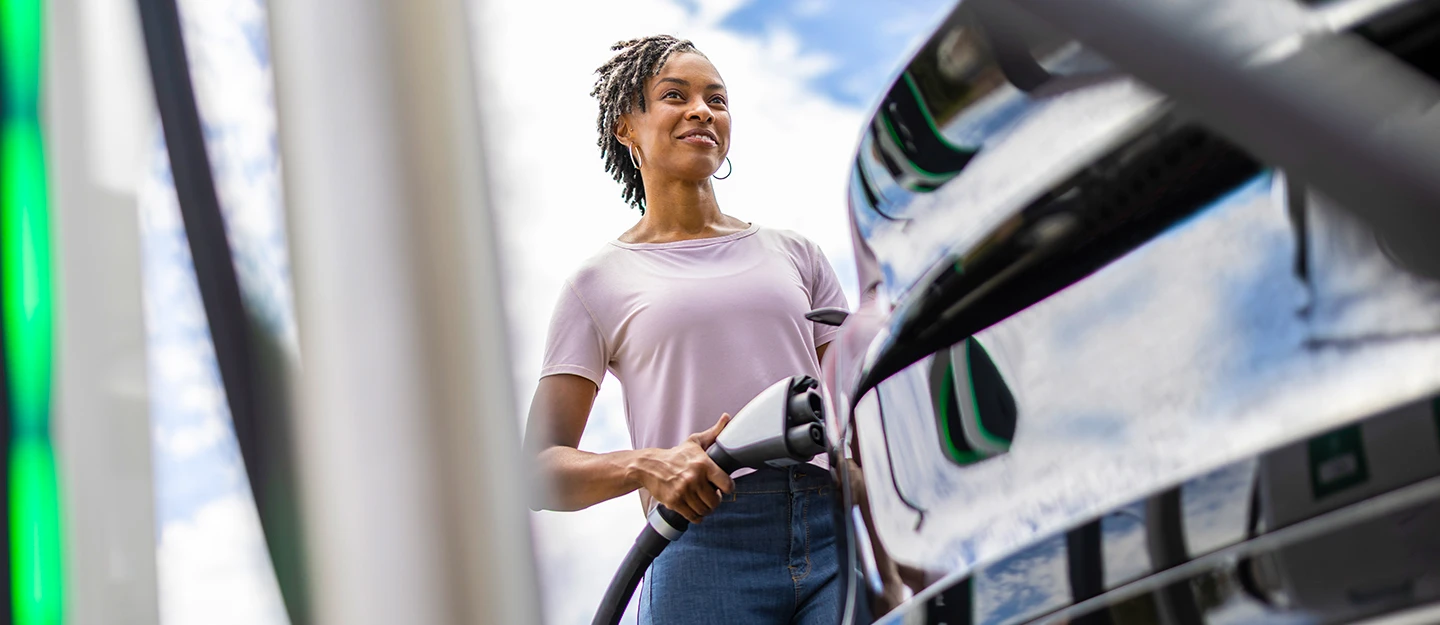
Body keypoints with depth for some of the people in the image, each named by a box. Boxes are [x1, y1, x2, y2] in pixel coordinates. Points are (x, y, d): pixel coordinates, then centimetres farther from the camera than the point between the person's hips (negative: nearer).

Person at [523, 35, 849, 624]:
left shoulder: (793, 253, 21)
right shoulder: (601, 281, 12)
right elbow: (539, 469, 5)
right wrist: (645, 465, -13)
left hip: (833, 535, 3)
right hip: (702, 551, -2)